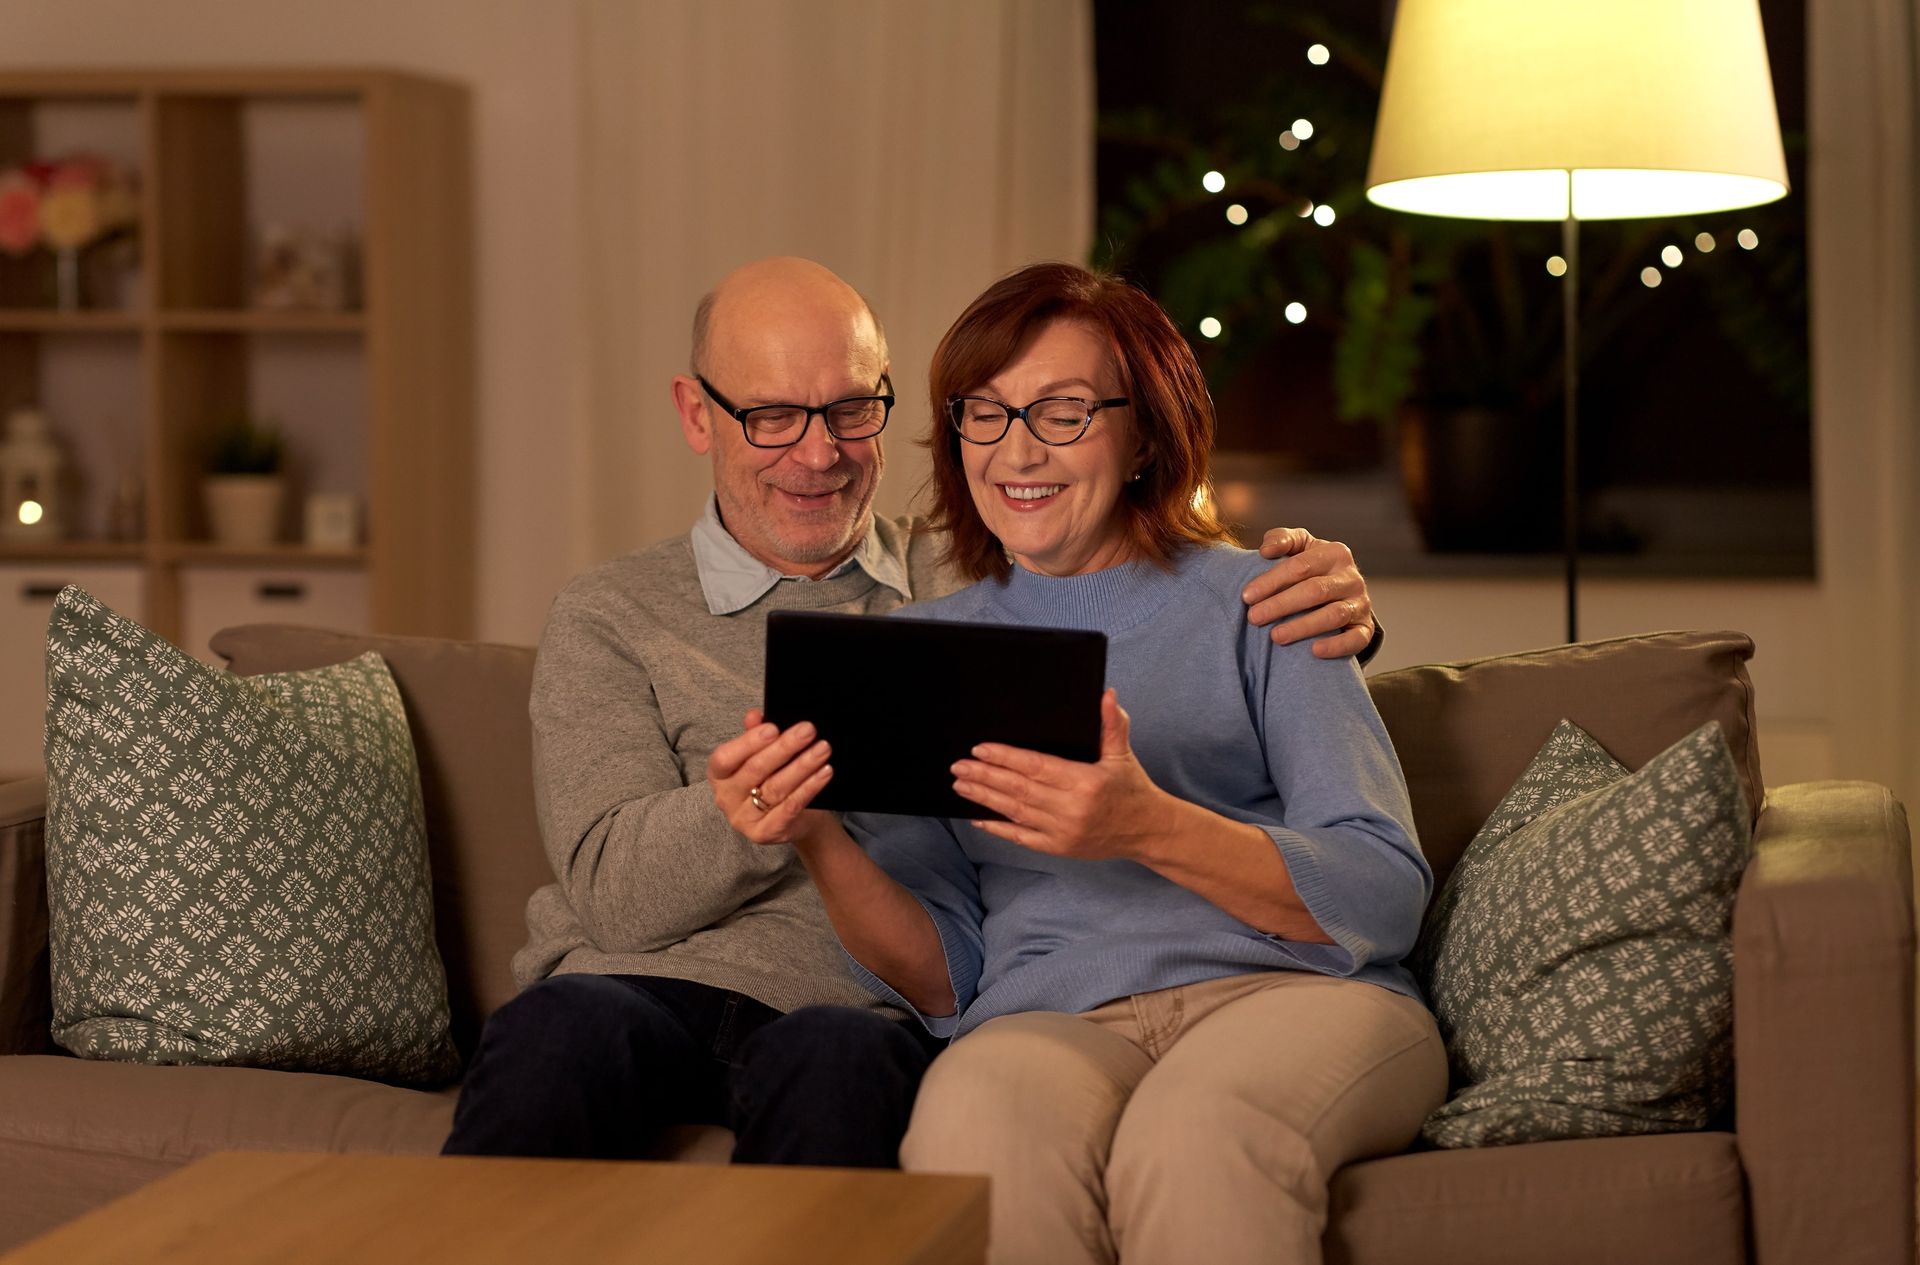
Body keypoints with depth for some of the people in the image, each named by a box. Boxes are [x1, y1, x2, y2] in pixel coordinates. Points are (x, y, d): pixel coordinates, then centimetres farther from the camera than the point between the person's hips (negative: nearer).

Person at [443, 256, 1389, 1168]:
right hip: (646, 987, 0)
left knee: (837, 1061, -37)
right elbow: (613, 891, -1)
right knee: (559, 1034, -36)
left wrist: (1324, 605, -6)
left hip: (869, 1010, 1)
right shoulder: (610, 618, 13)